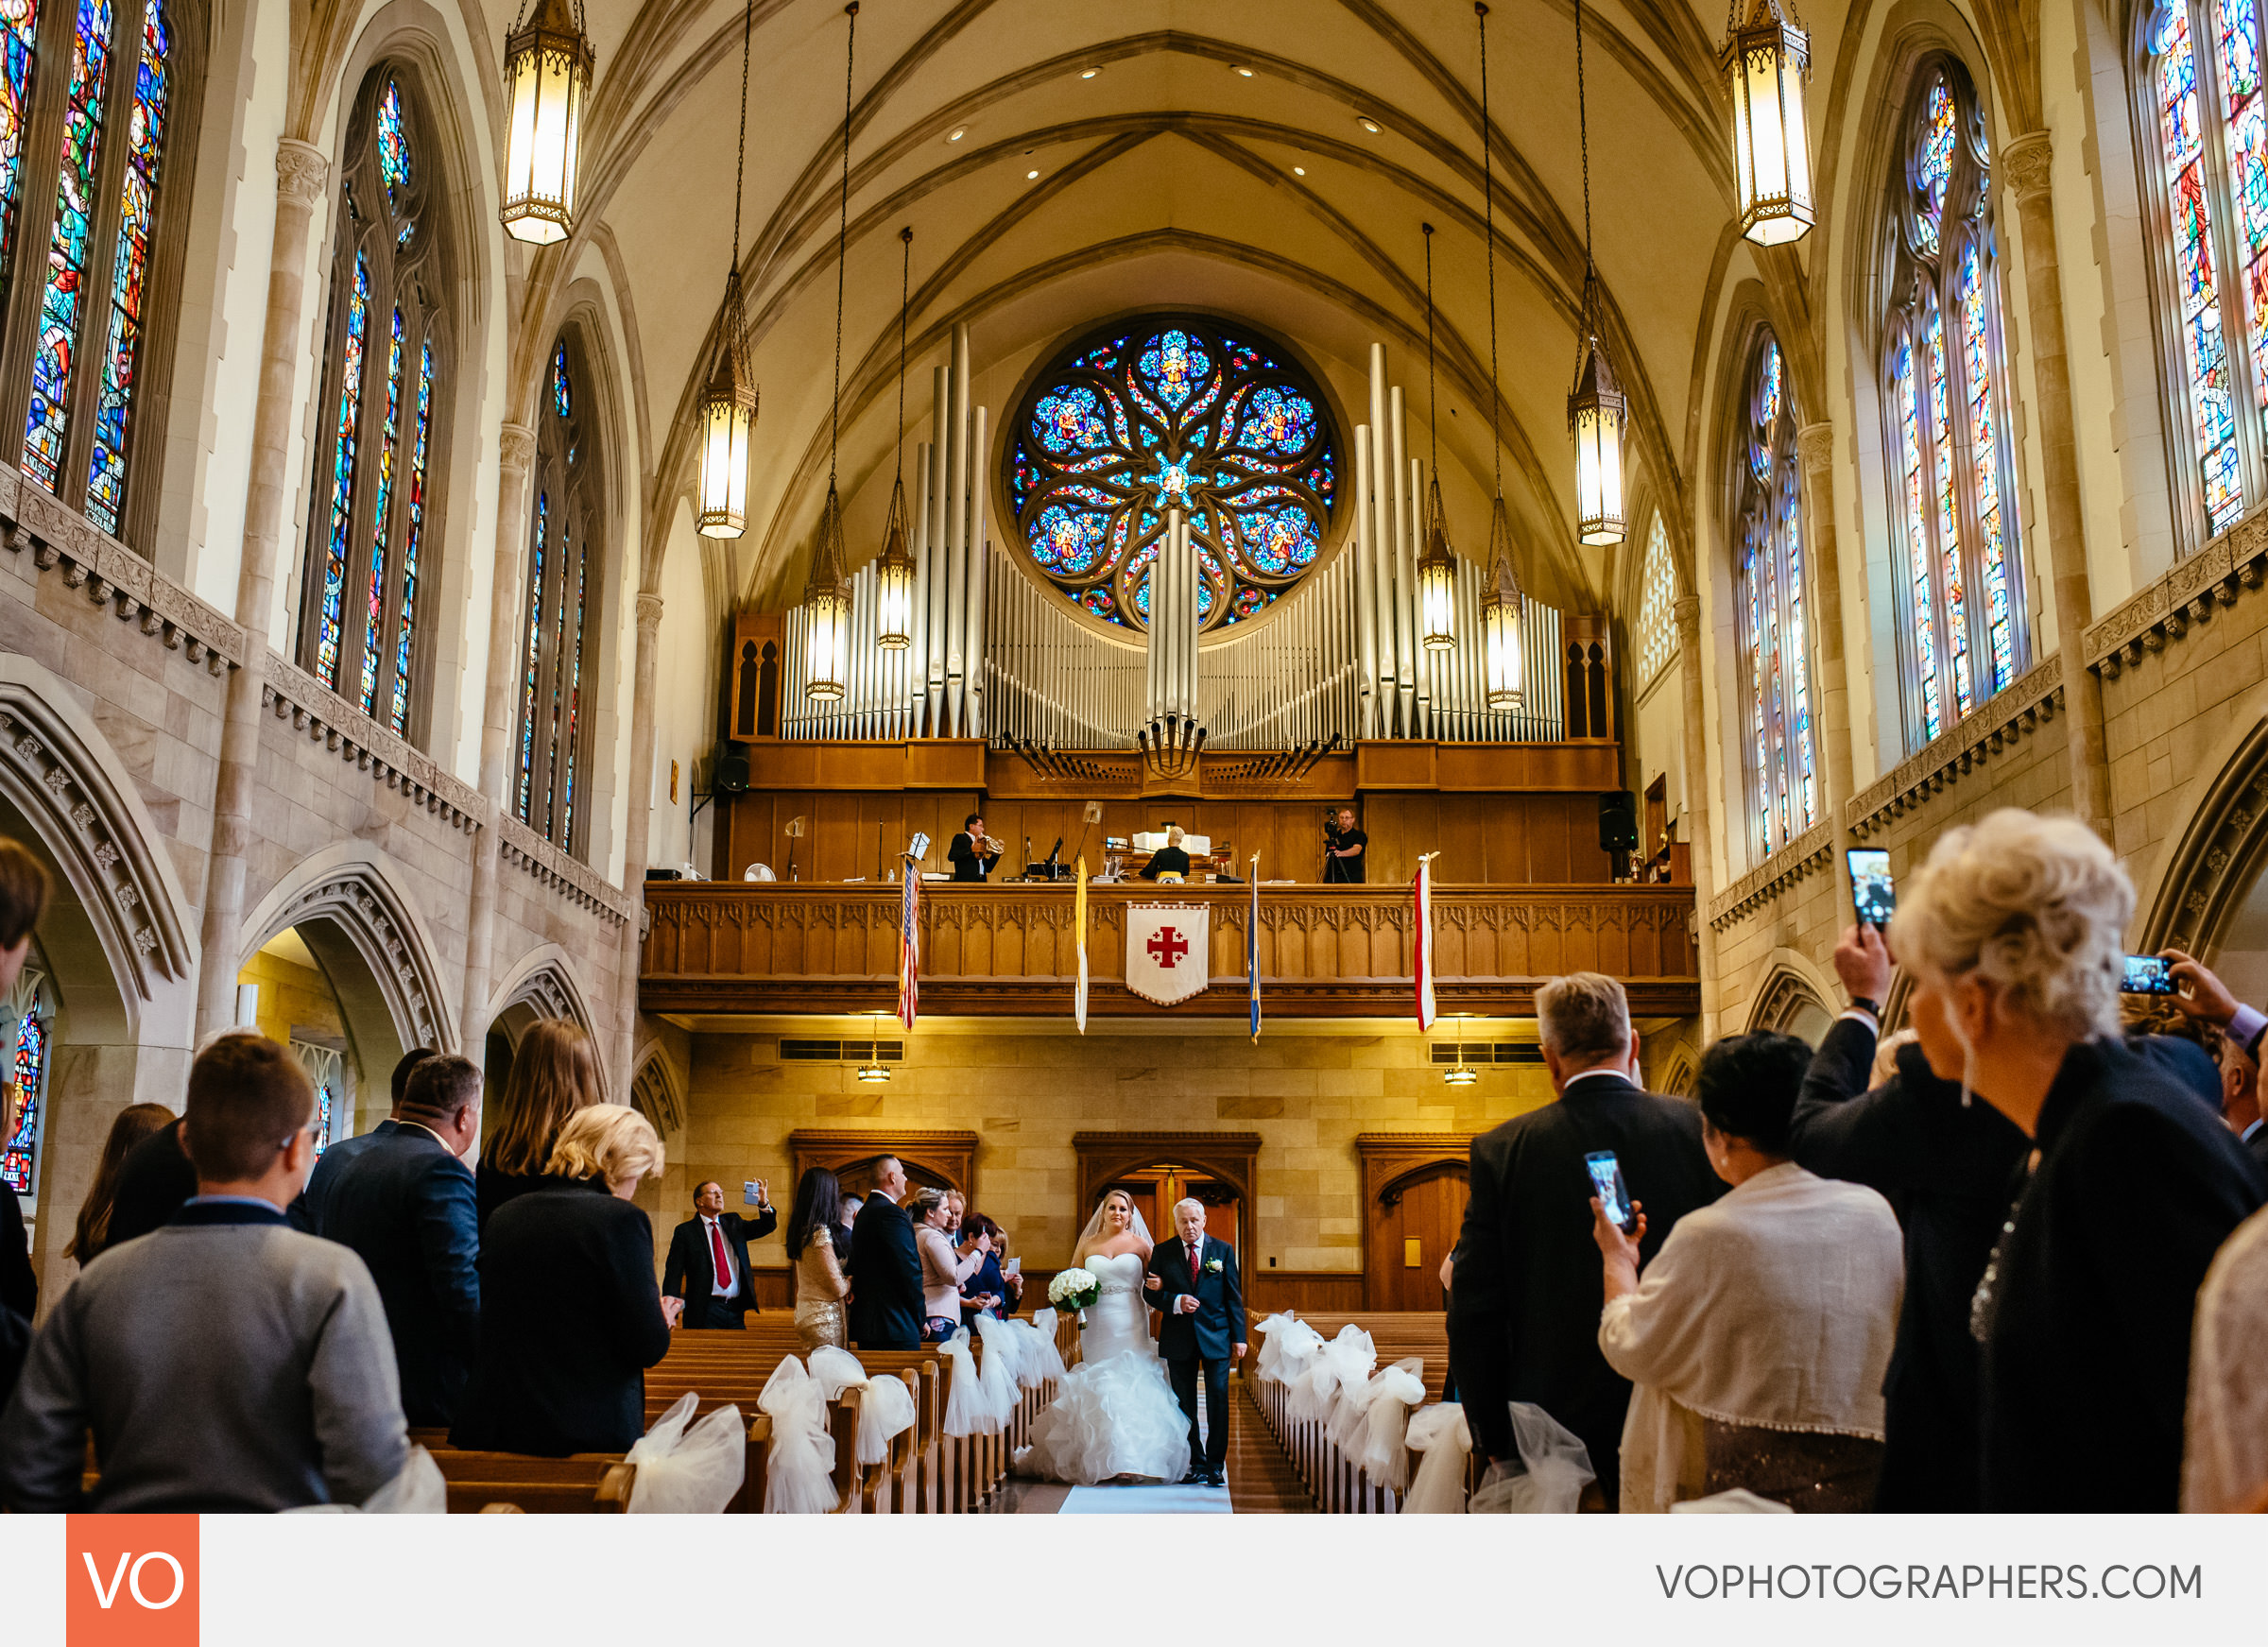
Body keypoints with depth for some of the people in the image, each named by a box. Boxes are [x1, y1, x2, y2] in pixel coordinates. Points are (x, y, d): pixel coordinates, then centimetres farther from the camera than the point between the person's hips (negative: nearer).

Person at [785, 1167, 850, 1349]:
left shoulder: (801, 1228, 9)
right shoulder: (820, 1232, -17)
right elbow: (837, 1288, -16)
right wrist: (849, 1285, 5)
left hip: (805, 1314, 9)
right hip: (825, 1317, -9)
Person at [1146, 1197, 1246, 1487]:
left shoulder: (1223, 1250, 3)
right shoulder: (1163, 1253, 4)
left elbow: (1234, 1297, 3)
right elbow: (1152, 1292, 3)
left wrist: (1238, 1337, -2)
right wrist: (1176, 1302, -17)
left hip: (1216, 1336, -1)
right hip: (1179, 1340, 1)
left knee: (1218, 1400, -3)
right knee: (1184, 1404, 6)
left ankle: (1215, 1465, 6)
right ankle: (1196, 1464, 17)